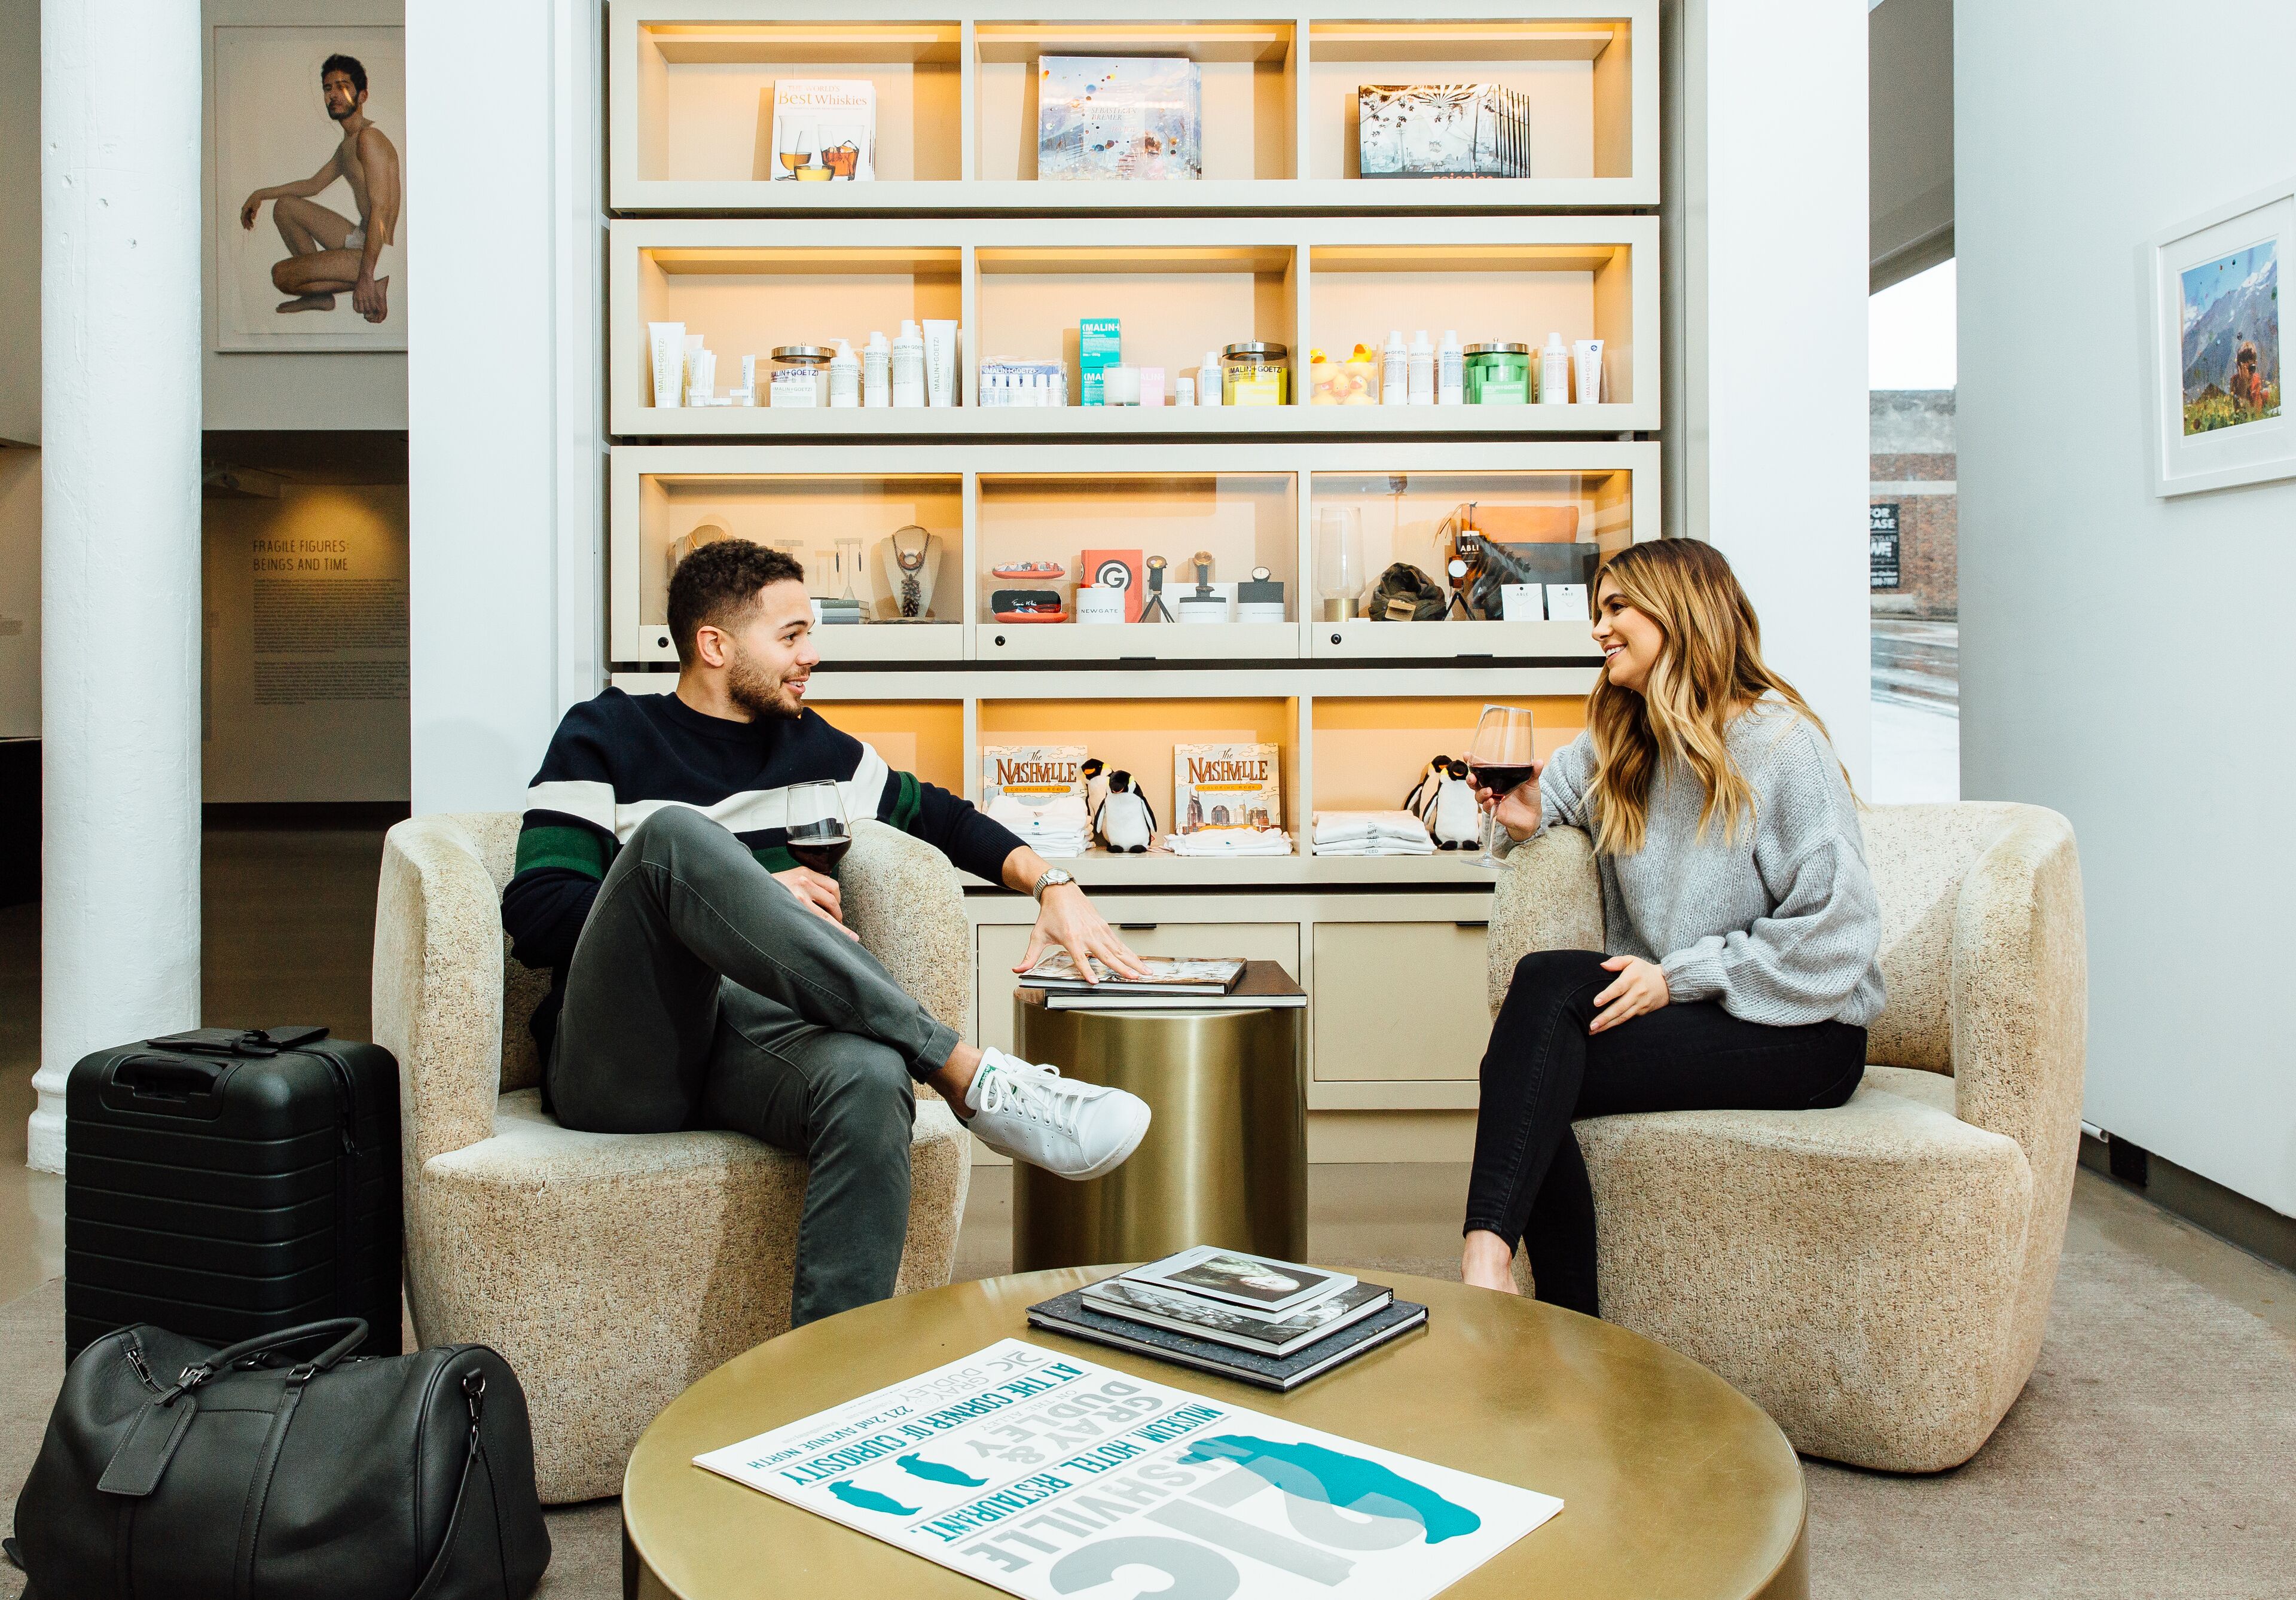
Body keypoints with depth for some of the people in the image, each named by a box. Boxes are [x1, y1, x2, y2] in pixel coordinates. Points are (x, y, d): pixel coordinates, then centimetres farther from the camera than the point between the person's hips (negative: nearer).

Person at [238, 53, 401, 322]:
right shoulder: (347, 145, 18)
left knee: (281, 275, -13)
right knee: (285, 206, 21)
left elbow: (381, 209, -24)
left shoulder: (369, 138, -16)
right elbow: (314, 184, 34)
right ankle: (321, 295, 15)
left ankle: (374, 286, -5)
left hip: (379, 252, -10)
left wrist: (366, 276, -29)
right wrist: (260, 195, 30)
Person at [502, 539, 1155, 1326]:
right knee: (674, 831, -31)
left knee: (870, 1081, -35)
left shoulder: (811, 747, 19)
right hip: (615, 1064, -2)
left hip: (752, 1032, 3)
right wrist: (746, 898, -10)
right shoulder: (606, 737, 7)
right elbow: (533, 916, -4)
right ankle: (969, 1074, -35)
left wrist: (1052, 883, 11)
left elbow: (938, 815, 29)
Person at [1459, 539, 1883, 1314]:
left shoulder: (1777, 740, -7)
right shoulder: (1617, 744, 15)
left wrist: (1679, 975, -19)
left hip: (1803, 1035, -6)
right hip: (1684, 1015, 6)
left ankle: (1489, 1248, -37)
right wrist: (1526, 814, 9)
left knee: (1550, 979, -28)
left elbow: (1836, 933, -13)